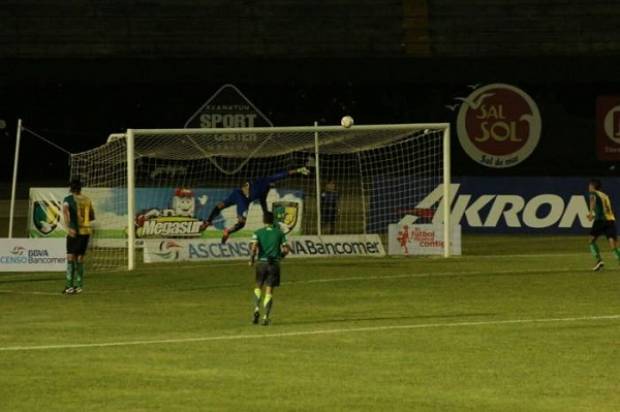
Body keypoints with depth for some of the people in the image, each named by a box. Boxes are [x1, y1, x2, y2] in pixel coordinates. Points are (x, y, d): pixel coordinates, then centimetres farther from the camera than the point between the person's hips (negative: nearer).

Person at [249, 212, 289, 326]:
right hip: (274, 264, 0)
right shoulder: (279, 233, 3)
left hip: (262, 262, 0)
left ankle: (257, 309, -1)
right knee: (269, 291, 3)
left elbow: (254, 247, -15)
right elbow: (286, 250, 0)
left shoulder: (258, 233, -1)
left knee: (258, 287, 20)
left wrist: (251, 260, -1)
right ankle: (266, 317, -6)